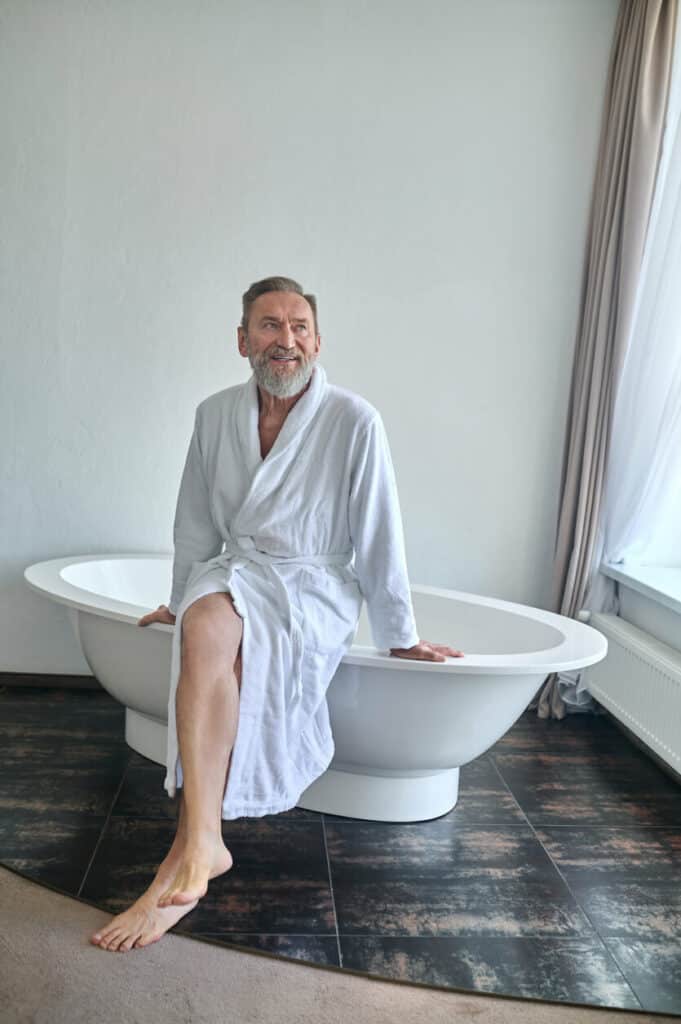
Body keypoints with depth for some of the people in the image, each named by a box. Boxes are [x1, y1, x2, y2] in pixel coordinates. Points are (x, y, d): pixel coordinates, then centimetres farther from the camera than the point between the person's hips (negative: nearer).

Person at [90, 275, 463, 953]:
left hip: (317, 586, -3)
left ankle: (194, 842, -27)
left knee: (210, 635, -33)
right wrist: (181, 602, 19)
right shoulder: (215, 415, 3)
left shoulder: (354, 421, -10)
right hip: (232, 572, 4)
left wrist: (400, 637, -3)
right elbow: (196, 524, 13)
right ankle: (203, 842, -33)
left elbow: (378, 537, -8)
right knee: (206, 624, -33)